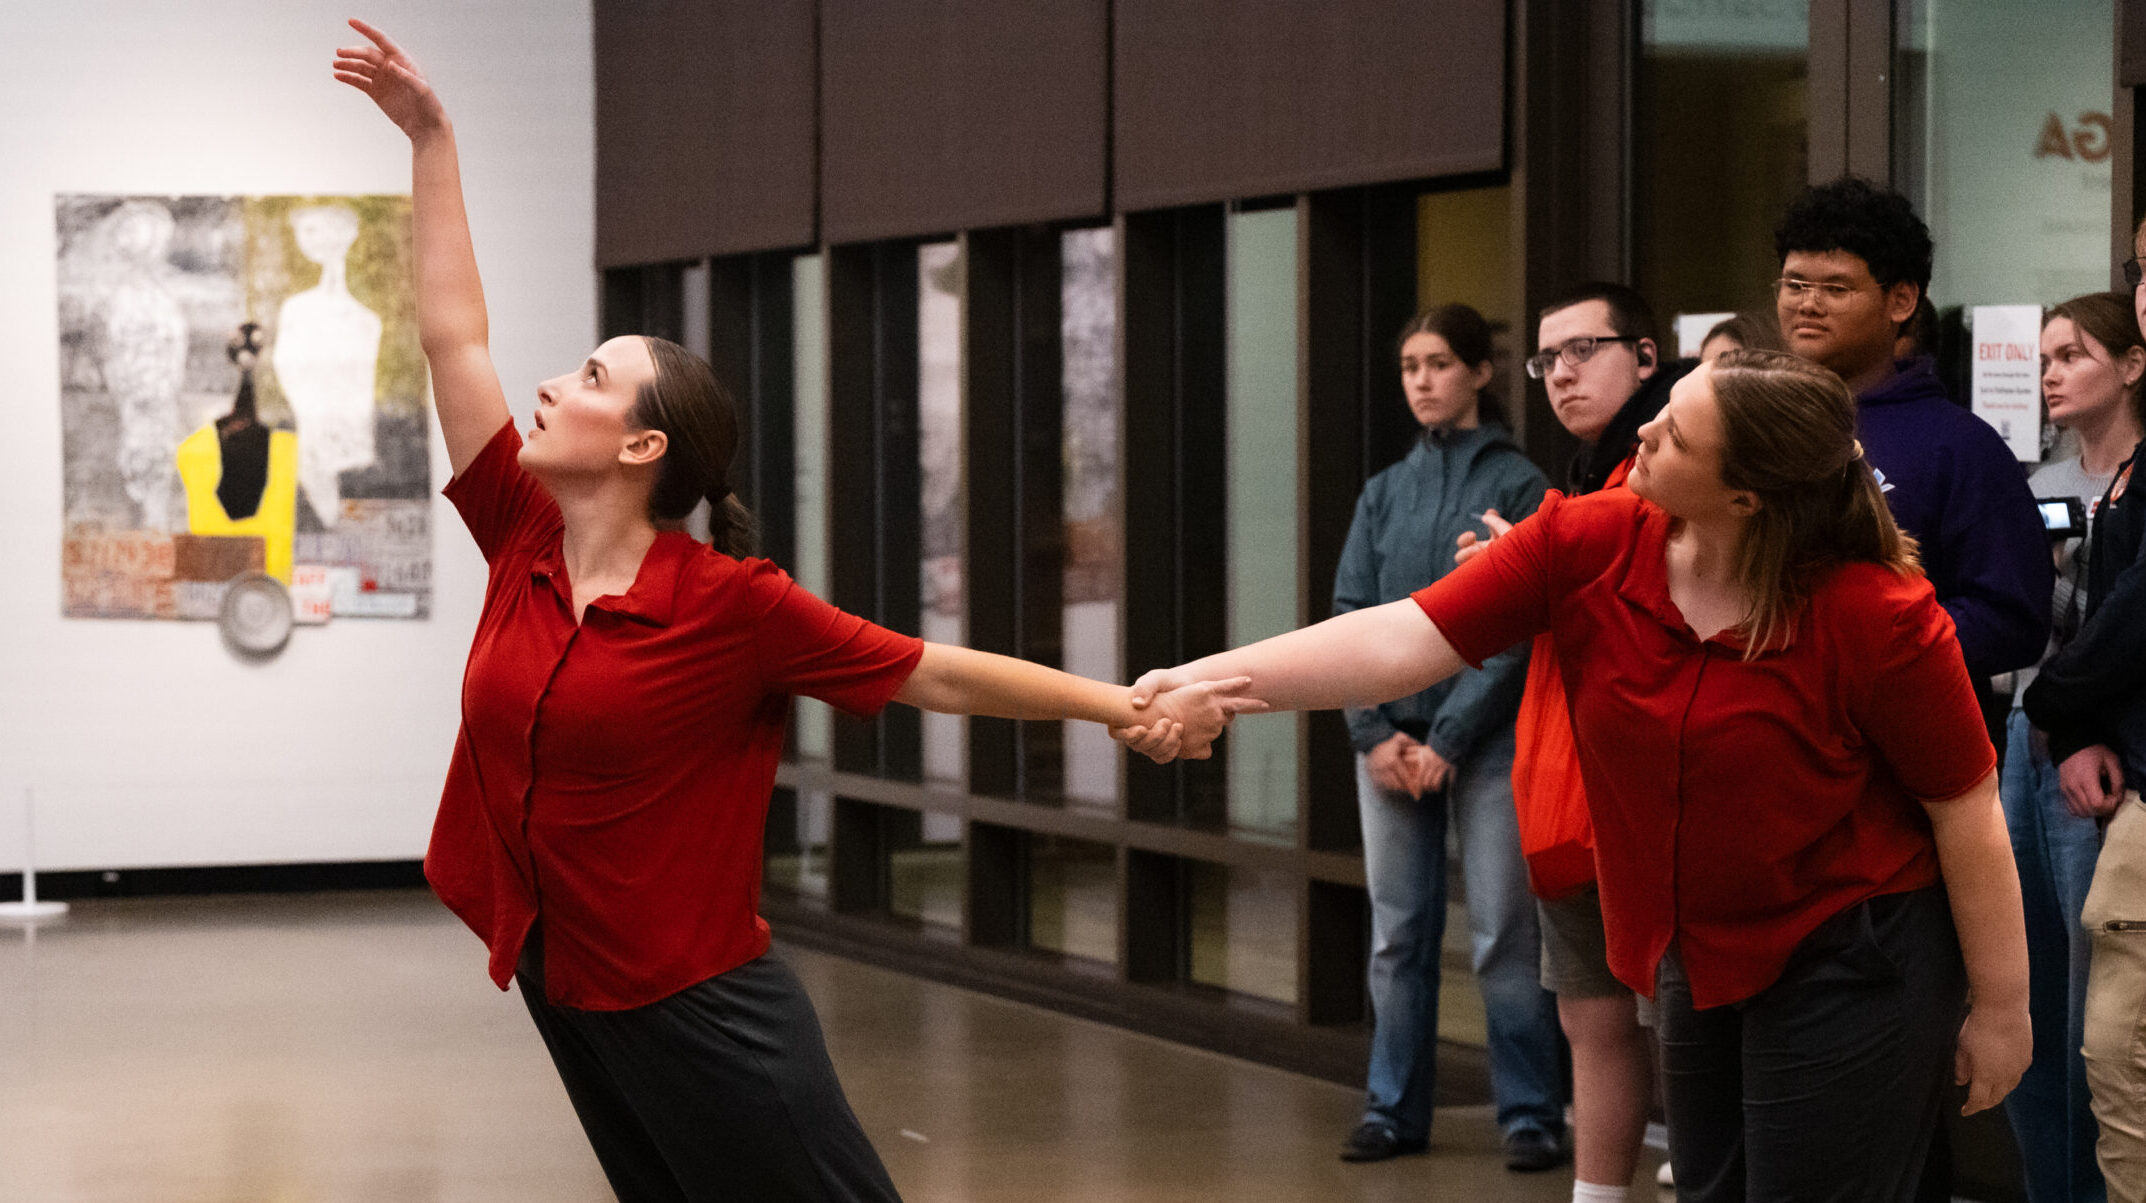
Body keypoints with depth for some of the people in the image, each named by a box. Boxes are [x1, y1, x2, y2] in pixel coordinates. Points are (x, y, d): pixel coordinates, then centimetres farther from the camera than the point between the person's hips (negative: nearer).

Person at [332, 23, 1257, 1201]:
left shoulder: (732, 606, -12)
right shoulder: (524, 544, 2)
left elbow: (938, 674, -8)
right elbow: (452, 331, 7)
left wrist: (1129, 705, -13)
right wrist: (429, 139, 10)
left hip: (703, 1011, -6)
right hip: (564, 995, 6)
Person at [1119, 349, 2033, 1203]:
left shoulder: (1876, 616, -22)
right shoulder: (1587, 546, -10)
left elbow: (1966, 807, -13)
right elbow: (1406, 640, -13)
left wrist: (2001, 1005, -7)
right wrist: (1205, 683, -22)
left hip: (1850, 960, -6)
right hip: (1700, 954, 6)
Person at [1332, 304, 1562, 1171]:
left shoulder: (1517, 484, -1)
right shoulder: (1386, 492, 13)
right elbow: (1349, 615, 8)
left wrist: (1447, 740, -12)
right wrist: (1376, 732, -6)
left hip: (1485, 739, -4)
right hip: (1391, 742, 4)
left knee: (1504, 937, -4)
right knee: (1397, 936, 7)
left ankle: (1531, 1115, 1)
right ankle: (1394, 1109, 13)